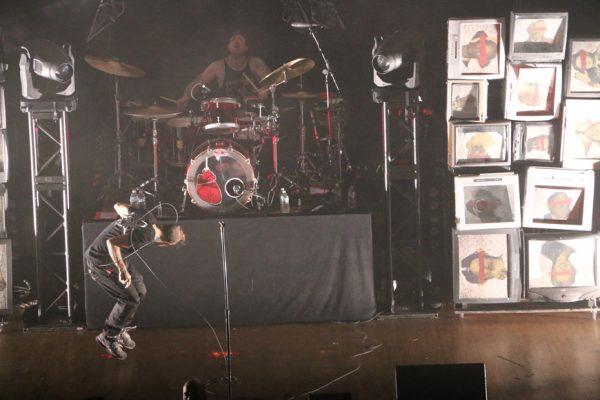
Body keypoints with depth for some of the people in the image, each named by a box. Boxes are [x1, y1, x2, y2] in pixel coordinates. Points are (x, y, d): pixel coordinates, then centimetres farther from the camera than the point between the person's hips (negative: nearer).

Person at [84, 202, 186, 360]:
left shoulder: (147, 215, -5)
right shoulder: (147, 236, -30)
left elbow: (118, 206, 8)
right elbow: (112, 242, -36)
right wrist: (122, 270, -33)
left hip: (115, 256, 10)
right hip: (101, 262, -10)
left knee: (140, 291, 13)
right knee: (131, 299, -6)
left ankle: (120, 329, 30)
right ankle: (108, 338, 12)